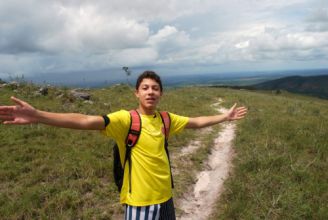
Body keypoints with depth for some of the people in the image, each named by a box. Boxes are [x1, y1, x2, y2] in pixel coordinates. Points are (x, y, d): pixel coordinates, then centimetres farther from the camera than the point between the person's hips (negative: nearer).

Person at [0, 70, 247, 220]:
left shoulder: (165, 119, 1)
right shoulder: (125, 119, -18)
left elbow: (196, 122, 15)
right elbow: (87, 121, -32)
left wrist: (225, 116, 21)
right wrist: (38, 116, -45)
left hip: (165, 195, 6)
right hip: (140, 200, -5)